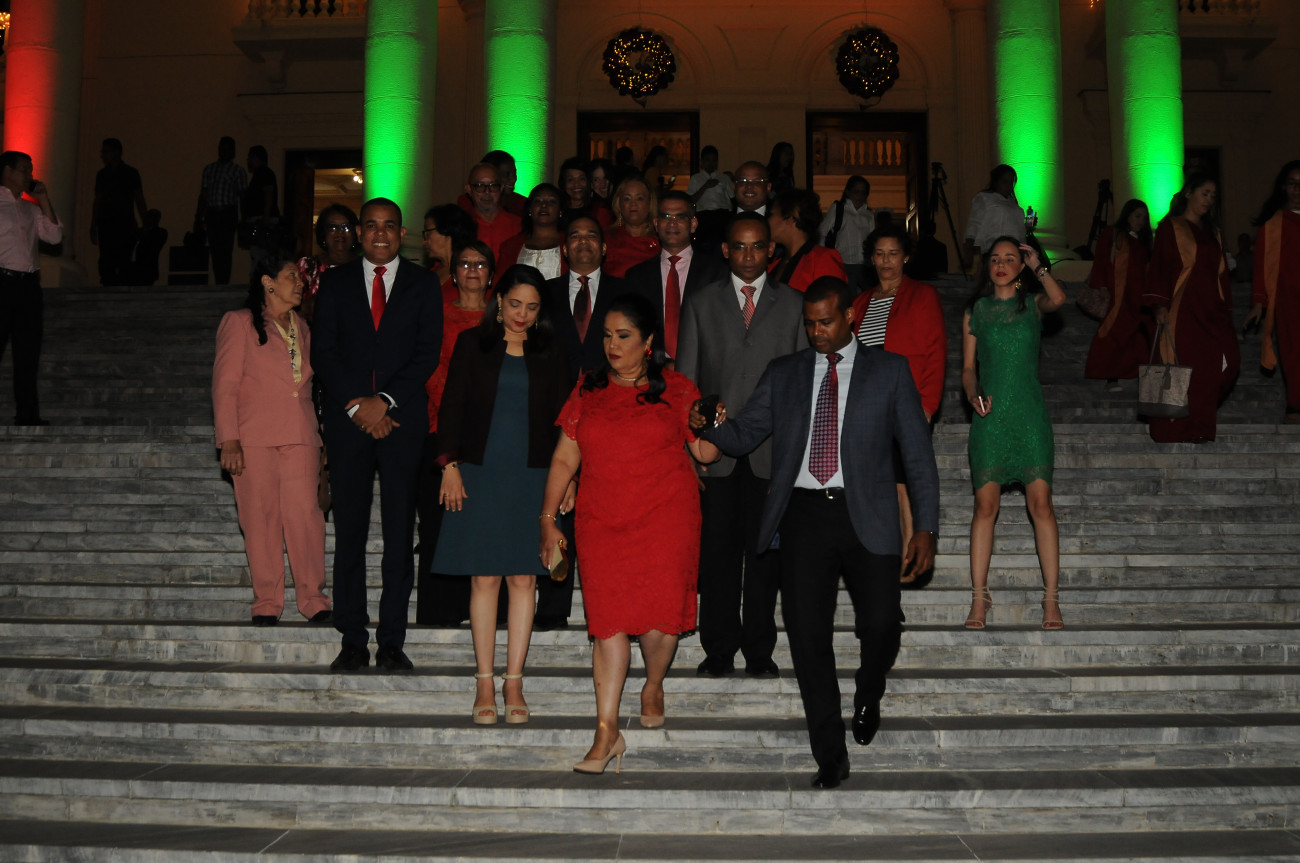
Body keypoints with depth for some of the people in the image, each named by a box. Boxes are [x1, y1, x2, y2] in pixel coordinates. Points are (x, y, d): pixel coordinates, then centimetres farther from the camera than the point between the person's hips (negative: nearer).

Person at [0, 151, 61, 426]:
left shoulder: (31, 208, 17)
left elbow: (55, 237, 8)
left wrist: (44, 200, 5)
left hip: (29, 284, 6)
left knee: (28, 352, 7)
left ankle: (27, 415, 11)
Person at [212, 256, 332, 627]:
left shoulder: (301, 328, 20)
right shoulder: (239, 323, 5)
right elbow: (224, 386, 0)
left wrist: (318, 436, 14)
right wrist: (229, 440, -8)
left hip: (300, 437, 3)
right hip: (254, 439, -3)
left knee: (305, 515, -5)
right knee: (261, 519, -1)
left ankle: (313, 600, 2)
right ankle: (266, 604, 7)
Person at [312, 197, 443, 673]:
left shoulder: (422, 284, 9)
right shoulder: (335, 282, 12)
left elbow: (428, 353, 1)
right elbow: (324, 352, 4)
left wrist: (384, 401, -9)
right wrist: (357, 405, -7)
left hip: (402, 419, -1)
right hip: (347, 420, 1)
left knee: (400, 531, -1)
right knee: (349, 530, 1)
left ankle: (392, 640, 5)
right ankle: (352, 639, 8)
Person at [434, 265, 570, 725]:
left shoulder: (550, 355, 9)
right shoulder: (472, 344, 5)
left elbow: (561, 419, 10)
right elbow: (452, 406, 3)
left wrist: (567, 475, 2)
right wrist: (450, 465, -5)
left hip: (531, 477, 1)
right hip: (480, 474, -1)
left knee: (523, 579, 1)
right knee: (485, 578, -1)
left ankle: (514, 683, 8)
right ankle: (484, 683, 7)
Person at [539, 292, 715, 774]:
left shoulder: (676, 390, 5)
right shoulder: (588, 391, 11)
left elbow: (705, 454, 8)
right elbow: (564, 458, 12)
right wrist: (548, 517, 8)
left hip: (666, 521, -1)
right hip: (602, 525, 2)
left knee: (659, 616, -6)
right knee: (608, 621, -3)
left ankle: (653, 686, 28)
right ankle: (607, 731, 3)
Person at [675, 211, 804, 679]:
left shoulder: (793, 304, 9)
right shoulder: (701, 302, 8)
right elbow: (685, 380, 7)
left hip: (773, 451, 0)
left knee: (766, 551, 4)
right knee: (717, 551, 2)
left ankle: (759, 650, 16)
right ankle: (719, 650, 13)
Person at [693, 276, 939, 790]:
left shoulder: (888, 371, 9)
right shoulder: (783, 374, 14)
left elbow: (917, 452, 6)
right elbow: (744, 435, 10)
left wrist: (925, 527, -2)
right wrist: (709, 427, -13)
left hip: (866, 516, -1)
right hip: (804, 514, 1)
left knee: (881, 623, -8)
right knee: (807, 632, -3)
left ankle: (868, 696, 28)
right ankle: (830, 756, 9)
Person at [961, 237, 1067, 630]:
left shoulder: (1033, 304, 8)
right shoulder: (975, 311, 12)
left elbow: (1059, 298, -16)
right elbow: (968, 366, 10)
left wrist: (1037, 265, -3)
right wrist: (973, 395, -8)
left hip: (1029, 413, -1)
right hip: (990, 415, 1)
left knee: (1041, 502, -6)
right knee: (985, 505, -4)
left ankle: (1051, 599, -2)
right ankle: (979, 598, 0)